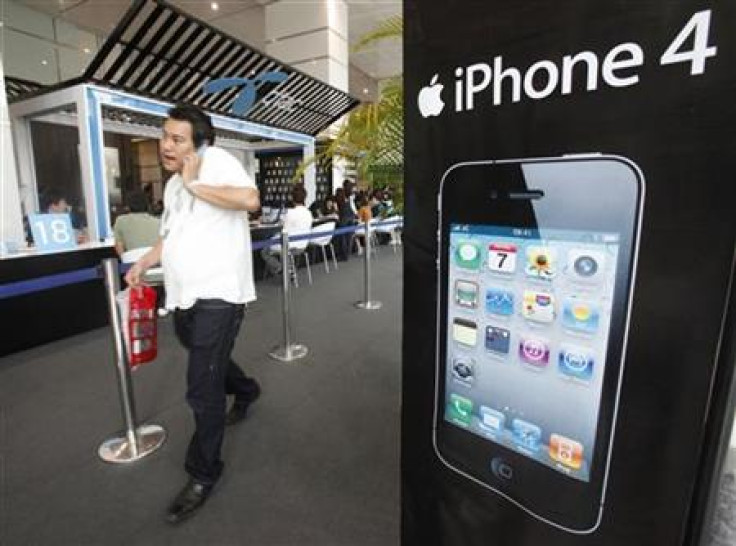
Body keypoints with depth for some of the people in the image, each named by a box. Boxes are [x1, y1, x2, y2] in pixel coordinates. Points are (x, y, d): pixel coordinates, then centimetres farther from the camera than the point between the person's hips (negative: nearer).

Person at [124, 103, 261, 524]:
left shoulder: (216, 160, -9)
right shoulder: (173, 184, 17)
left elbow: (250, 199, -28)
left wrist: (195, 186, -18)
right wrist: (144, 263, 11)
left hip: (218, 295, -9)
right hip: (184, 297, 9)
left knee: (203, 389, -5)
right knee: (209, 363, 27)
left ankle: (204, 474, 15)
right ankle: (246, 391, 56)